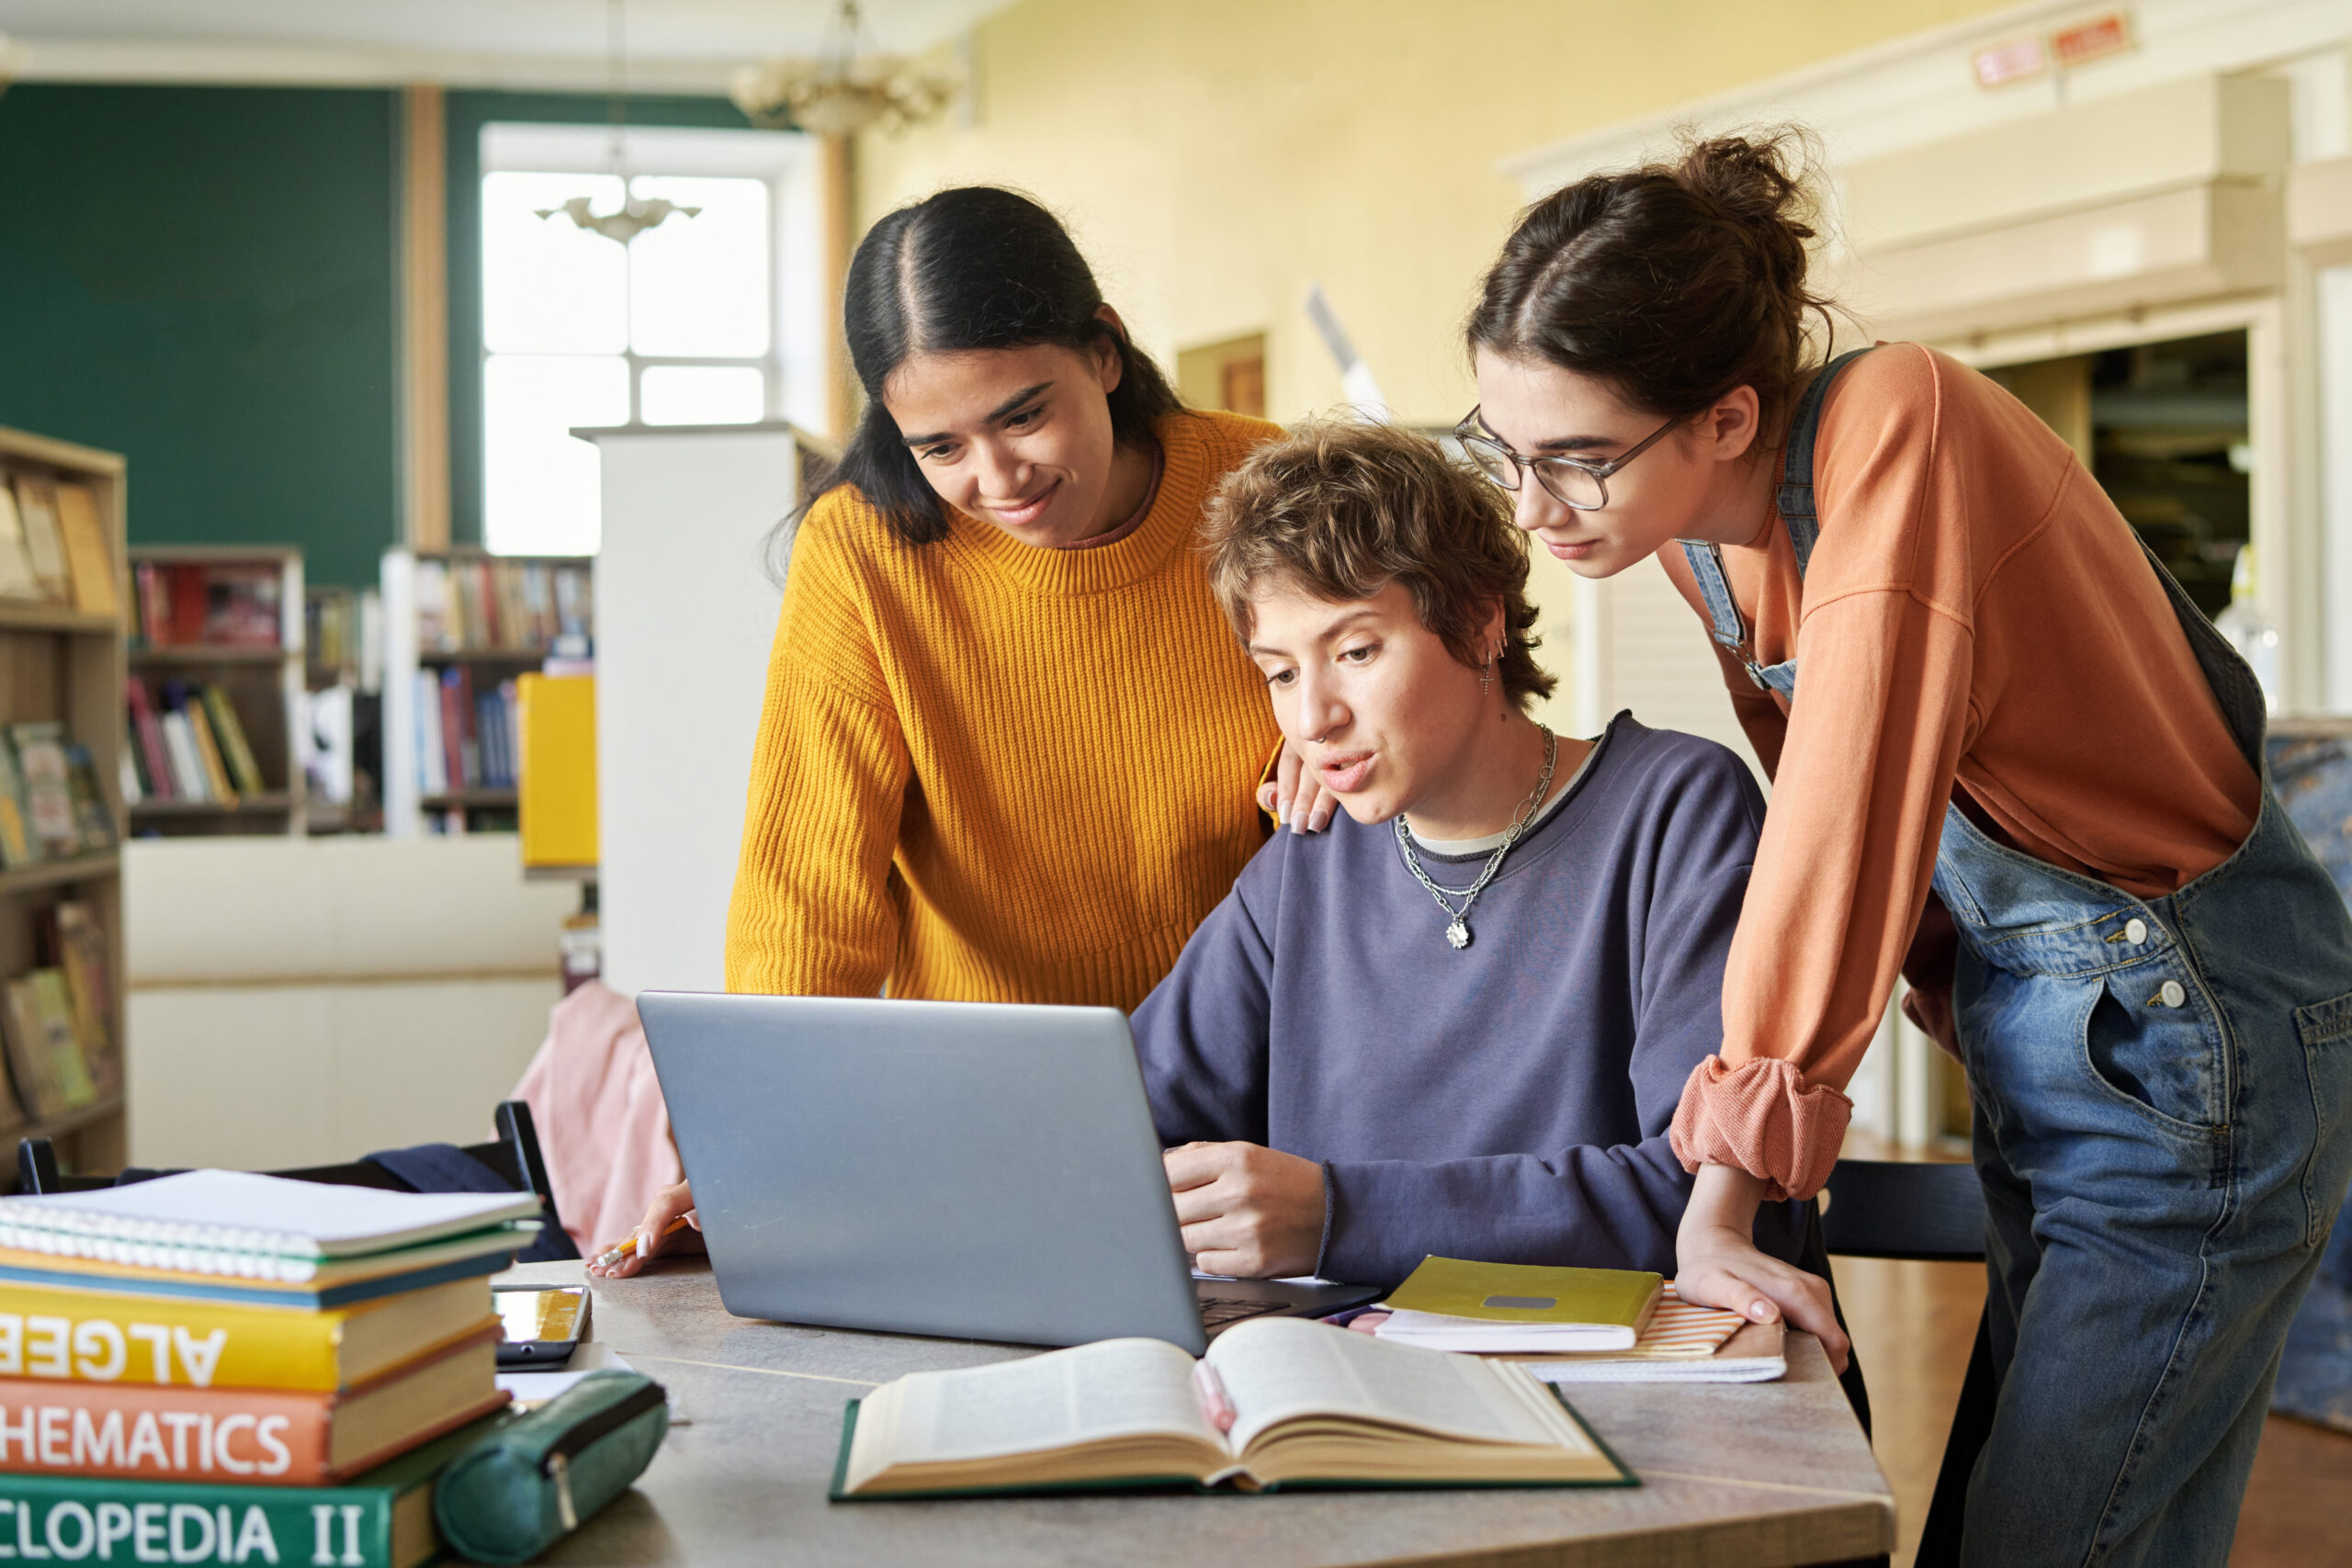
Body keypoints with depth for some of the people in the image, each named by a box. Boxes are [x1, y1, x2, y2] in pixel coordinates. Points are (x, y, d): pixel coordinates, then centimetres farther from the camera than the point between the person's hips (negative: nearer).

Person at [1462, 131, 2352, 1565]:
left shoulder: (1901, 427, -25)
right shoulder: (1702, 520, 0)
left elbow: (1843, 819, -28)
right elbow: (1851, 824, 5)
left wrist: (1731, 1179, -24)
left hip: (2187, 1042, -8)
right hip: (2031, 1049, 8)